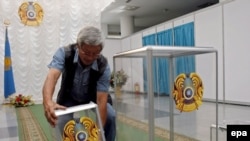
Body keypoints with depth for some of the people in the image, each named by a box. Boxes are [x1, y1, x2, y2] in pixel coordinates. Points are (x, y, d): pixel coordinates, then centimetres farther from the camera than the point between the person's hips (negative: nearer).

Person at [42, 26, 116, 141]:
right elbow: (52, 76, -43)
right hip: (69, 98, 0)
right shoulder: (64, 53, -28)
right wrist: (48, 102, -64)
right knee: (61, 121, -26)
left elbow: (101, 99, -31)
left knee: (110, 115, -24)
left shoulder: (103, 66, -29)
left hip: (92, 98, 0)